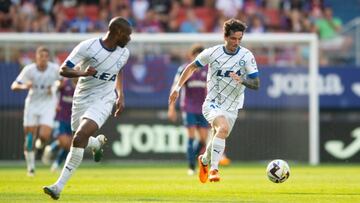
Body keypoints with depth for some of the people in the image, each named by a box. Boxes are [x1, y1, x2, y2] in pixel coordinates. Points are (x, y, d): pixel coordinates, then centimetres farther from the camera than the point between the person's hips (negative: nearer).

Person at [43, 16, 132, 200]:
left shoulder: (124, 53, -1)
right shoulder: (88, 47, -15)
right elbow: (63, 70, -14)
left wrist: (120, 96, 18)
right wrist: (83, 73, -31)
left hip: (103, 100, -1)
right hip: (82, 99, 1)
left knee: (80, 137, -21)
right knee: (79, 140, 11)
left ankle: (59, 186, -20)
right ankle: (98, 143, 50)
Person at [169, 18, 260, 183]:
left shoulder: (247, 56, -8)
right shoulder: (212, 53, -8)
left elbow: (256, 84, -8)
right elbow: (192, 67, 8)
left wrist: (242, 80, -28)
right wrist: (177, 87, 8)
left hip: (232, 108, 3)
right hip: (212, 104, -3)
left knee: (218, 138, 10)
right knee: (223, 128, -31)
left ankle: (204, 160, 45)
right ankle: (214, 169, -29)